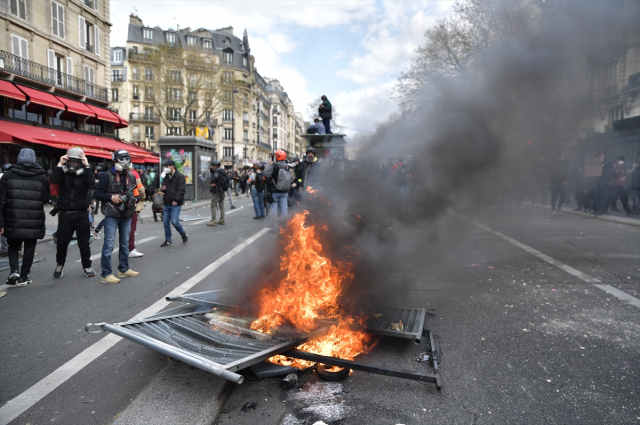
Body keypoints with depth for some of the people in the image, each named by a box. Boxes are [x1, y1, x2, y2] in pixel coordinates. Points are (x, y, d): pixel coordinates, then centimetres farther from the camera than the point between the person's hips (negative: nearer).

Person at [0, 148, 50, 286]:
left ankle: (14, 270, 0)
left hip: (13, 220, 1)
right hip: (34, 221, -1)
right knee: (29, 248, 9)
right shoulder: (42, 176, -2)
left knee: (13, 246, 18)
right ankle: (23, 277, 13)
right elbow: (46, 199, 1)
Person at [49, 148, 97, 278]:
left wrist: (86, 166, -19)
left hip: (81, 214, -1)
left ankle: (87, 266, 17)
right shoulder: (63, 173, 6)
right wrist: (60, 164, -13)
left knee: (84, 242, 6)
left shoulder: (84, 173, 2)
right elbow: (53, 180, -14)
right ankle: (59, 265, 27)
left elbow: (92, 182, -19)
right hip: (65, 214, 1)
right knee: (62, 242, 7)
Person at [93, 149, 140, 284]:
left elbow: (136, 194, 17)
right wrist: (111, 197, -21)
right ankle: (106, 274, -1)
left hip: (127, 216, 6)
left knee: (125, 244, 15)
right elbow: (96, 193, -9)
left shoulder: (131, 177, 12)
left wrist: (135, 199, -5)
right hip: (112, 216, -6)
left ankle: (124, 270, 27)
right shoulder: (107, 176, -6)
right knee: (109, 245, -6)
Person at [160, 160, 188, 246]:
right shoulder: (166, 177, 14)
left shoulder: (180, 176, -9)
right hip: (167, 203, 7)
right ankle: (168, 240, 18)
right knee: (166, 222, 8)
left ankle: (184, 234, 14)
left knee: (174, 221, -11)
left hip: (175, 204, -7)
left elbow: (181, 190, -15)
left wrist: (176, 200, -22)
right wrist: (163, 188, 1)